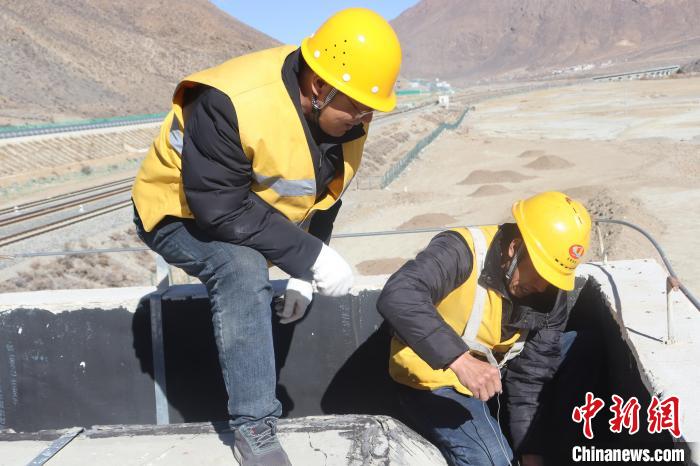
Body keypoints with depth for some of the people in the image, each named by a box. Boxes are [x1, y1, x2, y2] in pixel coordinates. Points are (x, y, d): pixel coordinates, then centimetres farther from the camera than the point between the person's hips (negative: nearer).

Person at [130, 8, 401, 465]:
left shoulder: (344, 113, -13)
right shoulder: (232, 104, -37)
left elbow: (324, 193, -1)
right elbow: (221, 209, -37)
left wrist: (303, 273, -6)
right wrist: (310, 256, -37)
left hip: (260, 208, 8)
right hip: (182, 213, -8)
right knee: (243, 267, -34)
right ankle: (253, 426, -24)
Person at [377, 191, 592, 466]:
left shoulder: (551, 292, -10)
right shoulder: (462, 251, -29)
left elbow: (531, 374, -7)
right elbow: (397, 297, -45)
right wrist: (460, 360, -53)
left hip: (493, 369, 7)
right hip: (436, 382, -6)